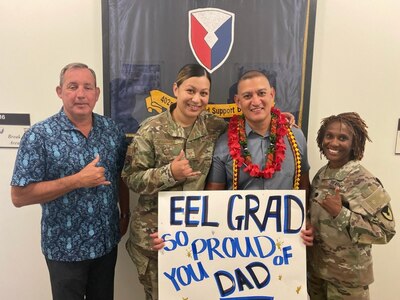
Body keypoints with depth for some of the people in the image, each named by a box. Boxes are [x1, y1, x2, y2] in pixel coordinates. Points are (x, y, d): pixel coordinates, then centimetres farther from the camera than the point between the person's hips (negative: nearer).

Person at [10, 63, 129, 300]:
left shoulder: (112, 129, -2)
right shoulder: (39, 136, -15)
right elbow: (19, 196, -17)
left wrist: (125, 214, 6)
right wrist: (77, 180, -24)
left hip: (107, 241, 4)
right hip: (65, 247, -4)